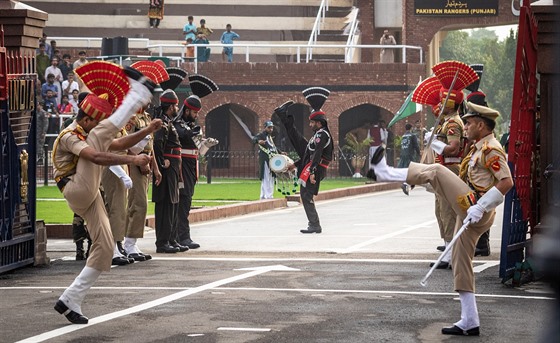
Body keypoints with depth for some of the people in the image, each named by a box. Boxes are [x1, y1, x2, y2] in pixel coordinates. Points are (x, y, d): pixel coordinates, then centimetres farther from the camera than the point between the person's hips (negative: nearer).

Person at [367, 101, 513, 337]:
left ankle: (385, 173, -2)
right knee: (461, 264, 9)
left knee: (436, 171, -13)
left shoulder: (491, 149, -11)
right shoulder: (479, 149, 21)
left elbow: (507, 182, -22)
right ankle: (469, 323, 10)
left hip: (475, 212, -10)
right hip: (470, 214, 10)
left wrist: (480, 207, -25)